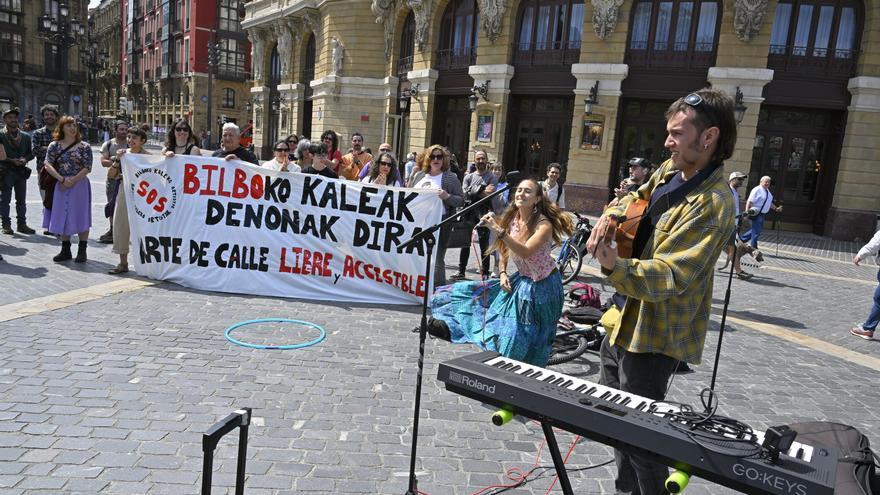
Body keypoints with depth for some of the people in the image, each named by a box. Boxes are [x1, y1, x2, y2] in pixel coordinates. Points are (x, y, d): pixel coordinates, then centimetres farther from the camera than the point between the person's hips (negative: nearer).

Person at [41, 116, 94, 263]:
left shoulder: (84, 146, -1)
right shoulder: (54, 146, 5)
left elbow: (88, 168, -6)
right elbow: (48, 165, -4)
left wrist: (73, 180, -15)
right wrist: (62, 179, -16)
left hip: (79, 184, -3)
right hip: (60, 186, 3)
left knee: (80, 216, 0)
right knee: (62, 217, 9)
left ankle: (82, 251, 8)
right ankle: (65, 250, 19)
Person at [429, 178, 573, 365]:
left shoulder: (544, 224, -22)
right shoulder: (512, 219, -3)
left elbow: (525, 252, -39)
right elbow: (504, 251, 11)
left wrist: (499, 230, -47)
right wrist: (503, 274, -5)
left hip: (542, 286, -6)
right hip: (521, 280, 6)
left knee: (525, 344, -2)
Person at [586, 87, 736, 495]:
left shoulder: (712, 204, -24)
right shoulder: (671, 170, 3)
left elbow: (670, 276, -31)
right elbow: (639, 197, 24)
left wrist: (615, 267, -49)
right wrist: (612, 215, 2)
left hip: (654, 334, -10)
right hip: (625, 317, 10)